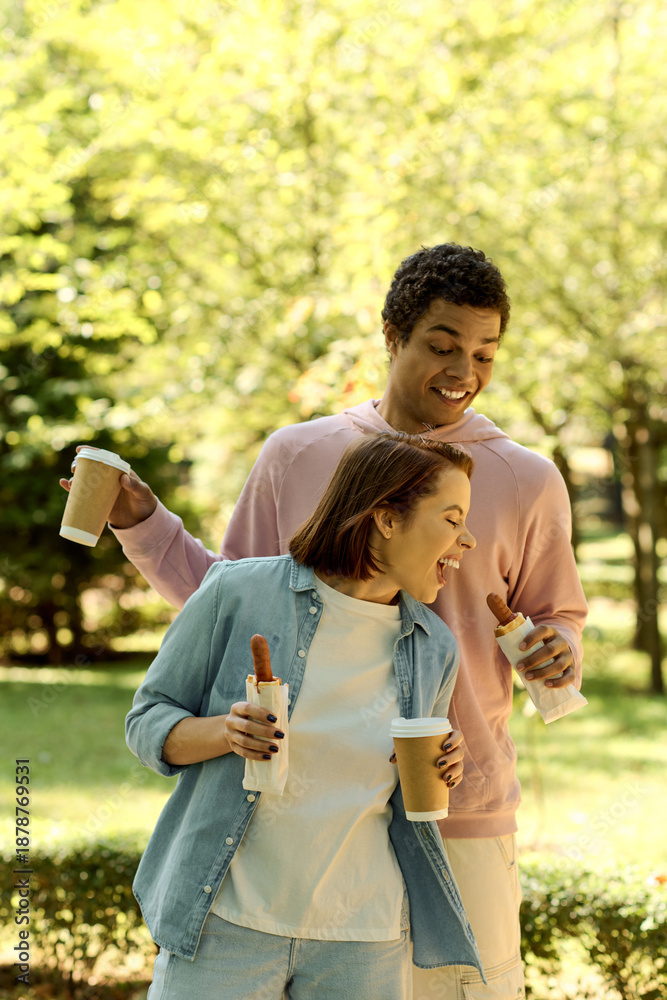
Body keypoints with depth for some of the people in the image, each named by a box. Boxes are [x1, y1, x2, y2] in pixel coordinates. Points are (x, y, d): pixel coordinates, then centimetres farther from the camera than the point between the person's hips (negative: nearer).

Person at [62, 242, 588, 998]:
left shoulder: (526, 482, 1)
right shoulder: (296, 457, 4)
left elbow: (555, 618, 12)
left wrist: (558, 653, -11)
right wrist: (141, 523, 3)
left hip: (460, 819, -1)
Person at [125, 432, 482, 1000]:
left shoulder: (434, 650, 6)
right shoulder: (238, 593, -6)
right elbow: (148, 723, 2)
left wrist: (439, 776, -2)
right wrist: (224, 733, -18)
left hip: (362, 940, 3)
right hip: (226, 921, -3)